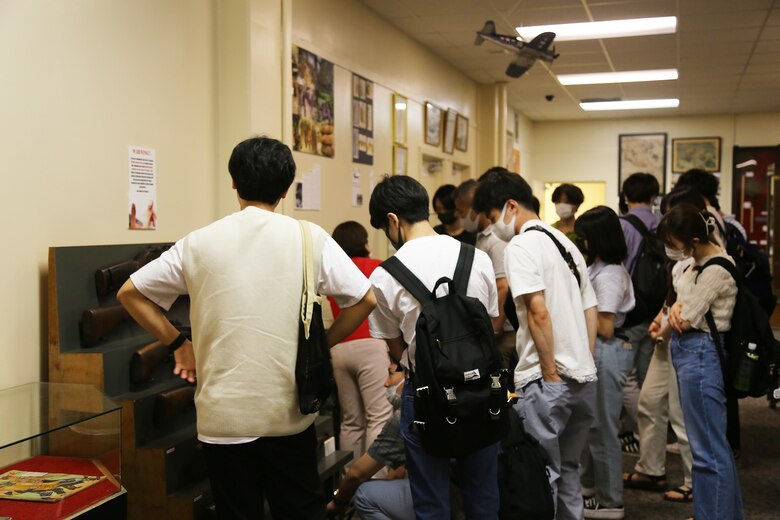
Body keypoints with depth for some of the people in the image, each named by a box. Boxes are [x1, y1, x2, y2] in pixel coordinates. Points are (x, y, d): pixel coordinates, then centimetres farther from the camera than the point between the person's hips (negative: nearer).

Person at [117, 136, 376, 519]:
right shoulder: (309, 238, -4)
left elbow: (130, 293, 5)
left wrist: (179, 345, 9)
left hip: (223, 414, 1)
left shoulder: (199, 243, -1)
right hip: (288, 411, 0)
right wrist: (322, 345, 6)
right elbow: (364, 299, -4)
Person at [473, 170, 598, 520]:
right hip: (584, 377, 8)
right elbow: (590, 310, 16)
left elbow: (538, 312, -20)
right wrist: (583, 362, 16)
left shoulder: (521, 245, -10)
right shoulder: (566, 242, 15)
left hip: (546, 381, -8)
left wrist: (551, 373, -15)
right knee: (567, 469, 19)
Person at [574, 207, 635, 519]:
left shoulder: (607, 276, -19)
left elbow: (605, 329, -20)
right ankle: (590, 486, 36)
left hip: (606, 353, -10)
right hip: (600, 353, 10)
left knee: (602, 427, 1)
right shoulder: (610, 269, 11)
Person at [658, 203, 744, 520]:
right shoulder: (695, 261, 9)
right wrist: (676, 307, -6)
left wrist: (674, 313, 5)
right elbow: (681, 305, 17)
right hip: (687, 351, 10)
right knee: (714, 445, 19)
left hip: (700, 354, -10)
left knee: (709, 450, -2)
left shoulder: (717, 270, -19)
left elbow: (685, 320, -18)